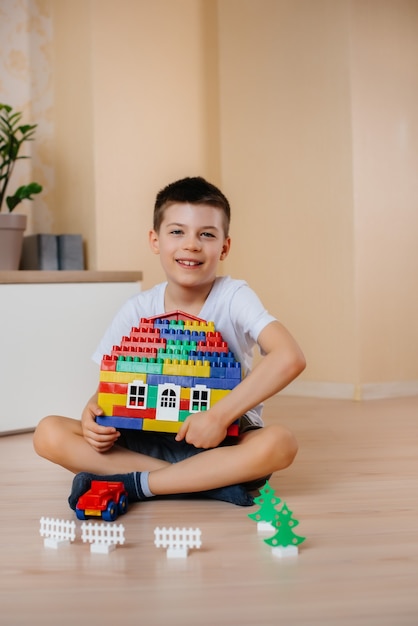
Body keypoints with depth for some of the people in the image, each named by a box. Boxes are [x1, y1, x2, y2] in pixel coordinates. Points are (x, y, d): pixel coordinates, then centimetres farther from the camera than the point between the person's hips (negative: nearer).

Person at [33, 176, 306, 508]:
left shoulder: (234, 297, -12)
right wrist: (93, 413, -18)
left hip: (224, 439, -3)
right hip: (151, 440, 3)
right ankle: (212, 479, -22)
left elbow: (290, 357, -28)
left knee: (278, 443, -35)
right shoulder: (137, 310, -2)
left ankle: (132, 484, -24)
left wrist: (220, 416, -30)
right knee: (49, 434, -18)